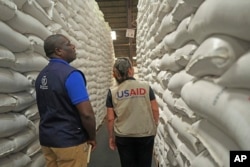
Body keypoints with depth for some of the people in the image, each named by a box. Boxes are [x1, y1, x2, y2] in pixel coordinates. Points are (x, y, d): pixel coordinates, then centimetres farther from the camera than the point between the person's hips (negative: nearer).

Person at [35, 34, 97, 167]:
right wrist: (92, 137, -7)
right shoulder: (71, 74, -20)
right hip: (70, 140, -8)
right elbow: (86, 114, -22)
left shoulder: (41, 76, 5)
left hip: (47, 138, 8)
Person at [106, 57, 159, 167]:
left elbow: (110, 118, -5)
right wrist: (154, 126, 13)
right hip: (146, 134, 1)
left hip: (123, 137, 0)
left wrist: (111, 136, 8)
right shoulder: (146, 87, -6)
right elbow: (155, 110, -3)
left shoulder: (112, 92, -7)